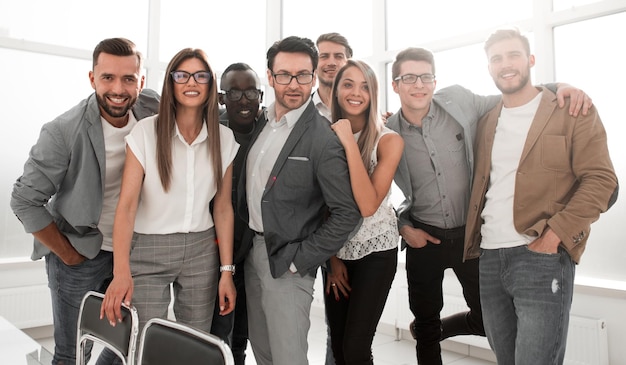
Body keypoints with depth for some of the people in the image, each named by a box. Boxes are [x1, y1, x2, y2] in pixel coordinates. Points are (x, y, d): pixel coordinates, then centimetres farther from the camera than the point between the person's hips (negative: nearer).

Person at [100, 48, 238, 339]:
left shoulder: (224, 138, 2)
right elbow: (126, 204, -14)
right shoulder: (145, 132, -8)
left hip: (201, 251, 3)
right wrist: (121, 271, -25)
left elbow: (223, 208, 5)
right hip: (148, 252, -2)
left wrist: (227, 271, 2)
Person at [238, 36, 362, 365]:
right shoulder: (261, 123, 5)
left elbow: (348, 212, -19)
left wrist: (300, 260, -16)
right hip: (251, 251, 7)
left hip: (286, 263, -7)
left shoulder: (323, 138, -18)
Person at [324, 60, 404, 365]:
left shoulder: (389, 140, -12)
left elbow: (368, 205, -24)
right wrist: (332, 257, 5)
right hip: (336, 250, 4)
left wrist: (350, 143, -25)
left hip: (375, 251, -4)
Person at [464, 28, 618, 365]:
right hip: (489, 258, 5)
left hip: (542, 258, -5)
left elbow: (601, 181, -7)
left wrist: (554, 235, -16)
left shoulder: (573, 111, 1)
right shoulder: (486, 123, 16)